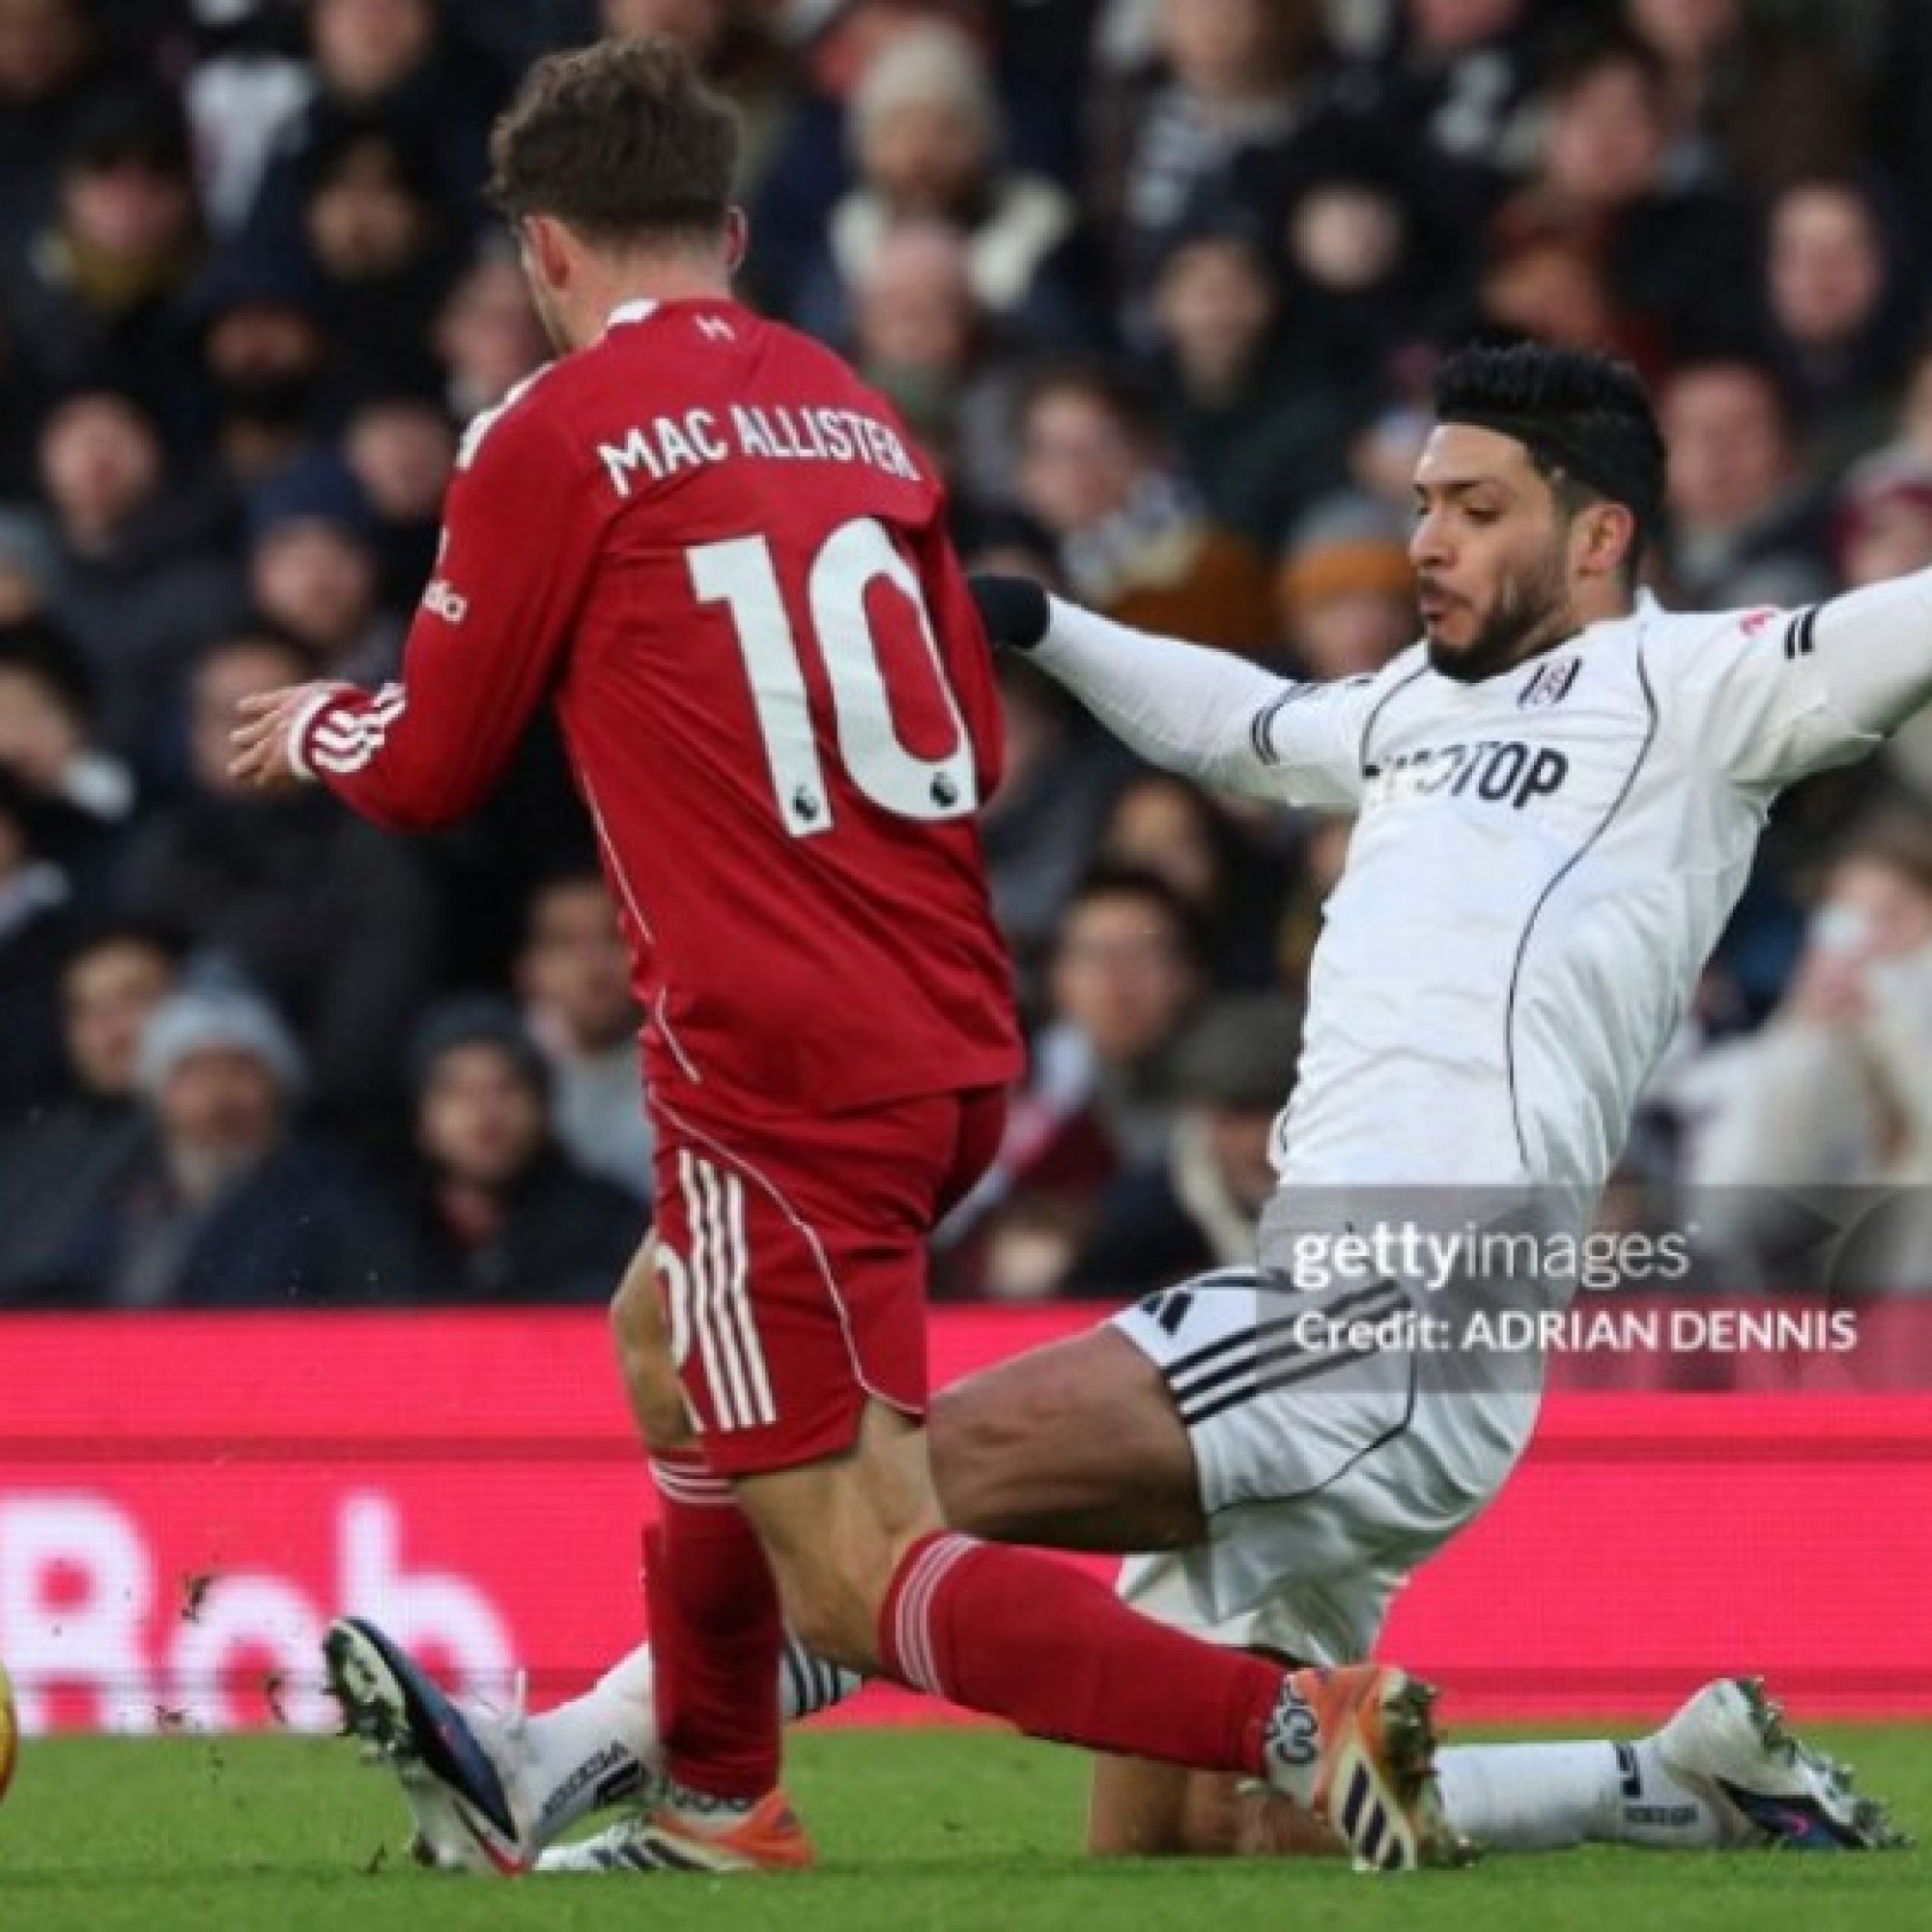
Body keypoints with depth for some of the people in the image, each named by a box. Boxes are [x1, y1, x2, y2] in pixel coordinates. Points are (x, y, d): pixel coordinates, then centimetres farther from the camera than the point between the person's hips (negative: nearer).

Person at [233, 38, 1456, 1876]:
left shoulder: (550, 435, -4)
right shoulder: (854, 414, 14)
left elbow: (429, 768, 5)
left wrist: (311, 725, 28)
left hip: (777, 1069, -8)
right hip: (953, 1043, 8)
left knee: (857, 1586, -9)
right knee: (675, 1351, 33)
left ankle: (1300, 1723, -27)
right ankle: (716, 1801, 42)